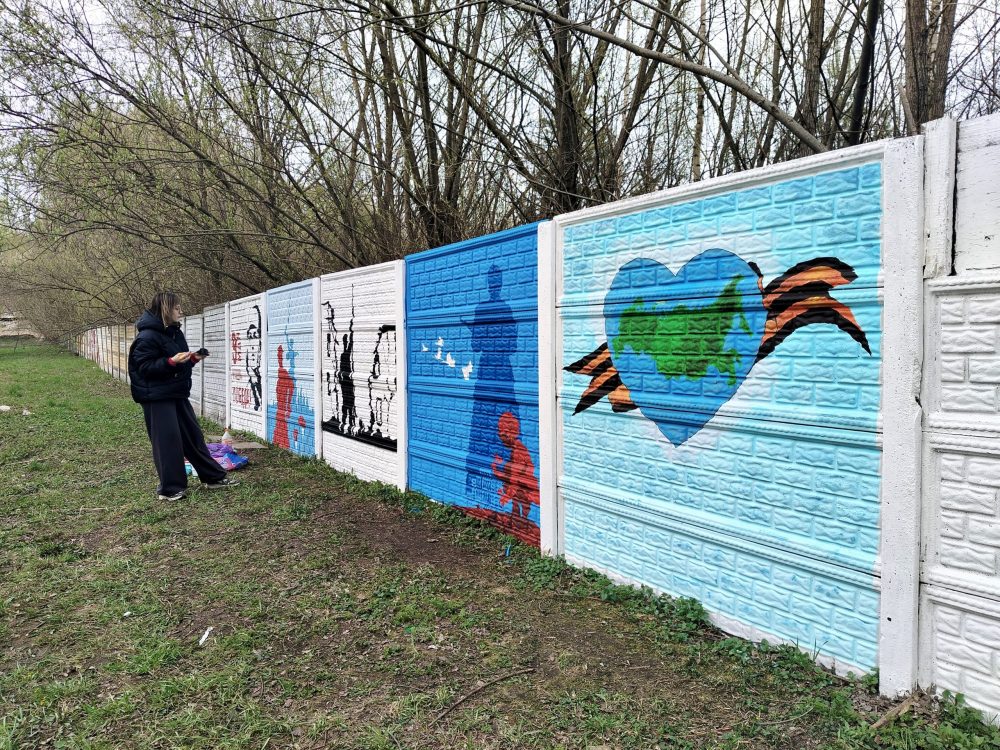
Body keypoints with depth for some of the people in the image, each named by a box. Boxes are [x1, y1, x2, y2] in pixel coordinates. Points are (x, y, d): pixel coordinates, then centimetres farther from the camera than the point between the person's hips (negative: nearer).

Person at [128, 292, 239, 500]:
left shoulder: (175, 332, 11)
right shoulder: (147, 336, -16)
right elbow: (144, 368, -19)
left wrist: (192, 359, 2)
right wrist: (171, 362, -27)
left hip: (178, 394, 9)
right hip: (157, 398, -9)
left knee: (193, 436, 13)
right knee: (168, 442, -3)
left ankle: (213, 477, 22)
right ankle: (170, 488, 10)